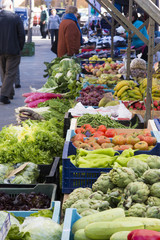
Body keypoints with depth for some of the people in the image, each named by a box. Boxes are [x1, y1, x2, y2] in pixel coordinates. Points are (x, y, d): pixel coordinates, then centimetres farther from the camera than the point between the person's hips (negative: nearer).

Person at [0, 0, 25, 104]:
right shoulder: (16, 18, -10)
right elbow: (22, 34, -9)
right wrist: (20, 48, 4)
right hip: (13, 51, -4)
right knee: (11, 73, 1)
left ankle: (10, 93, 27)